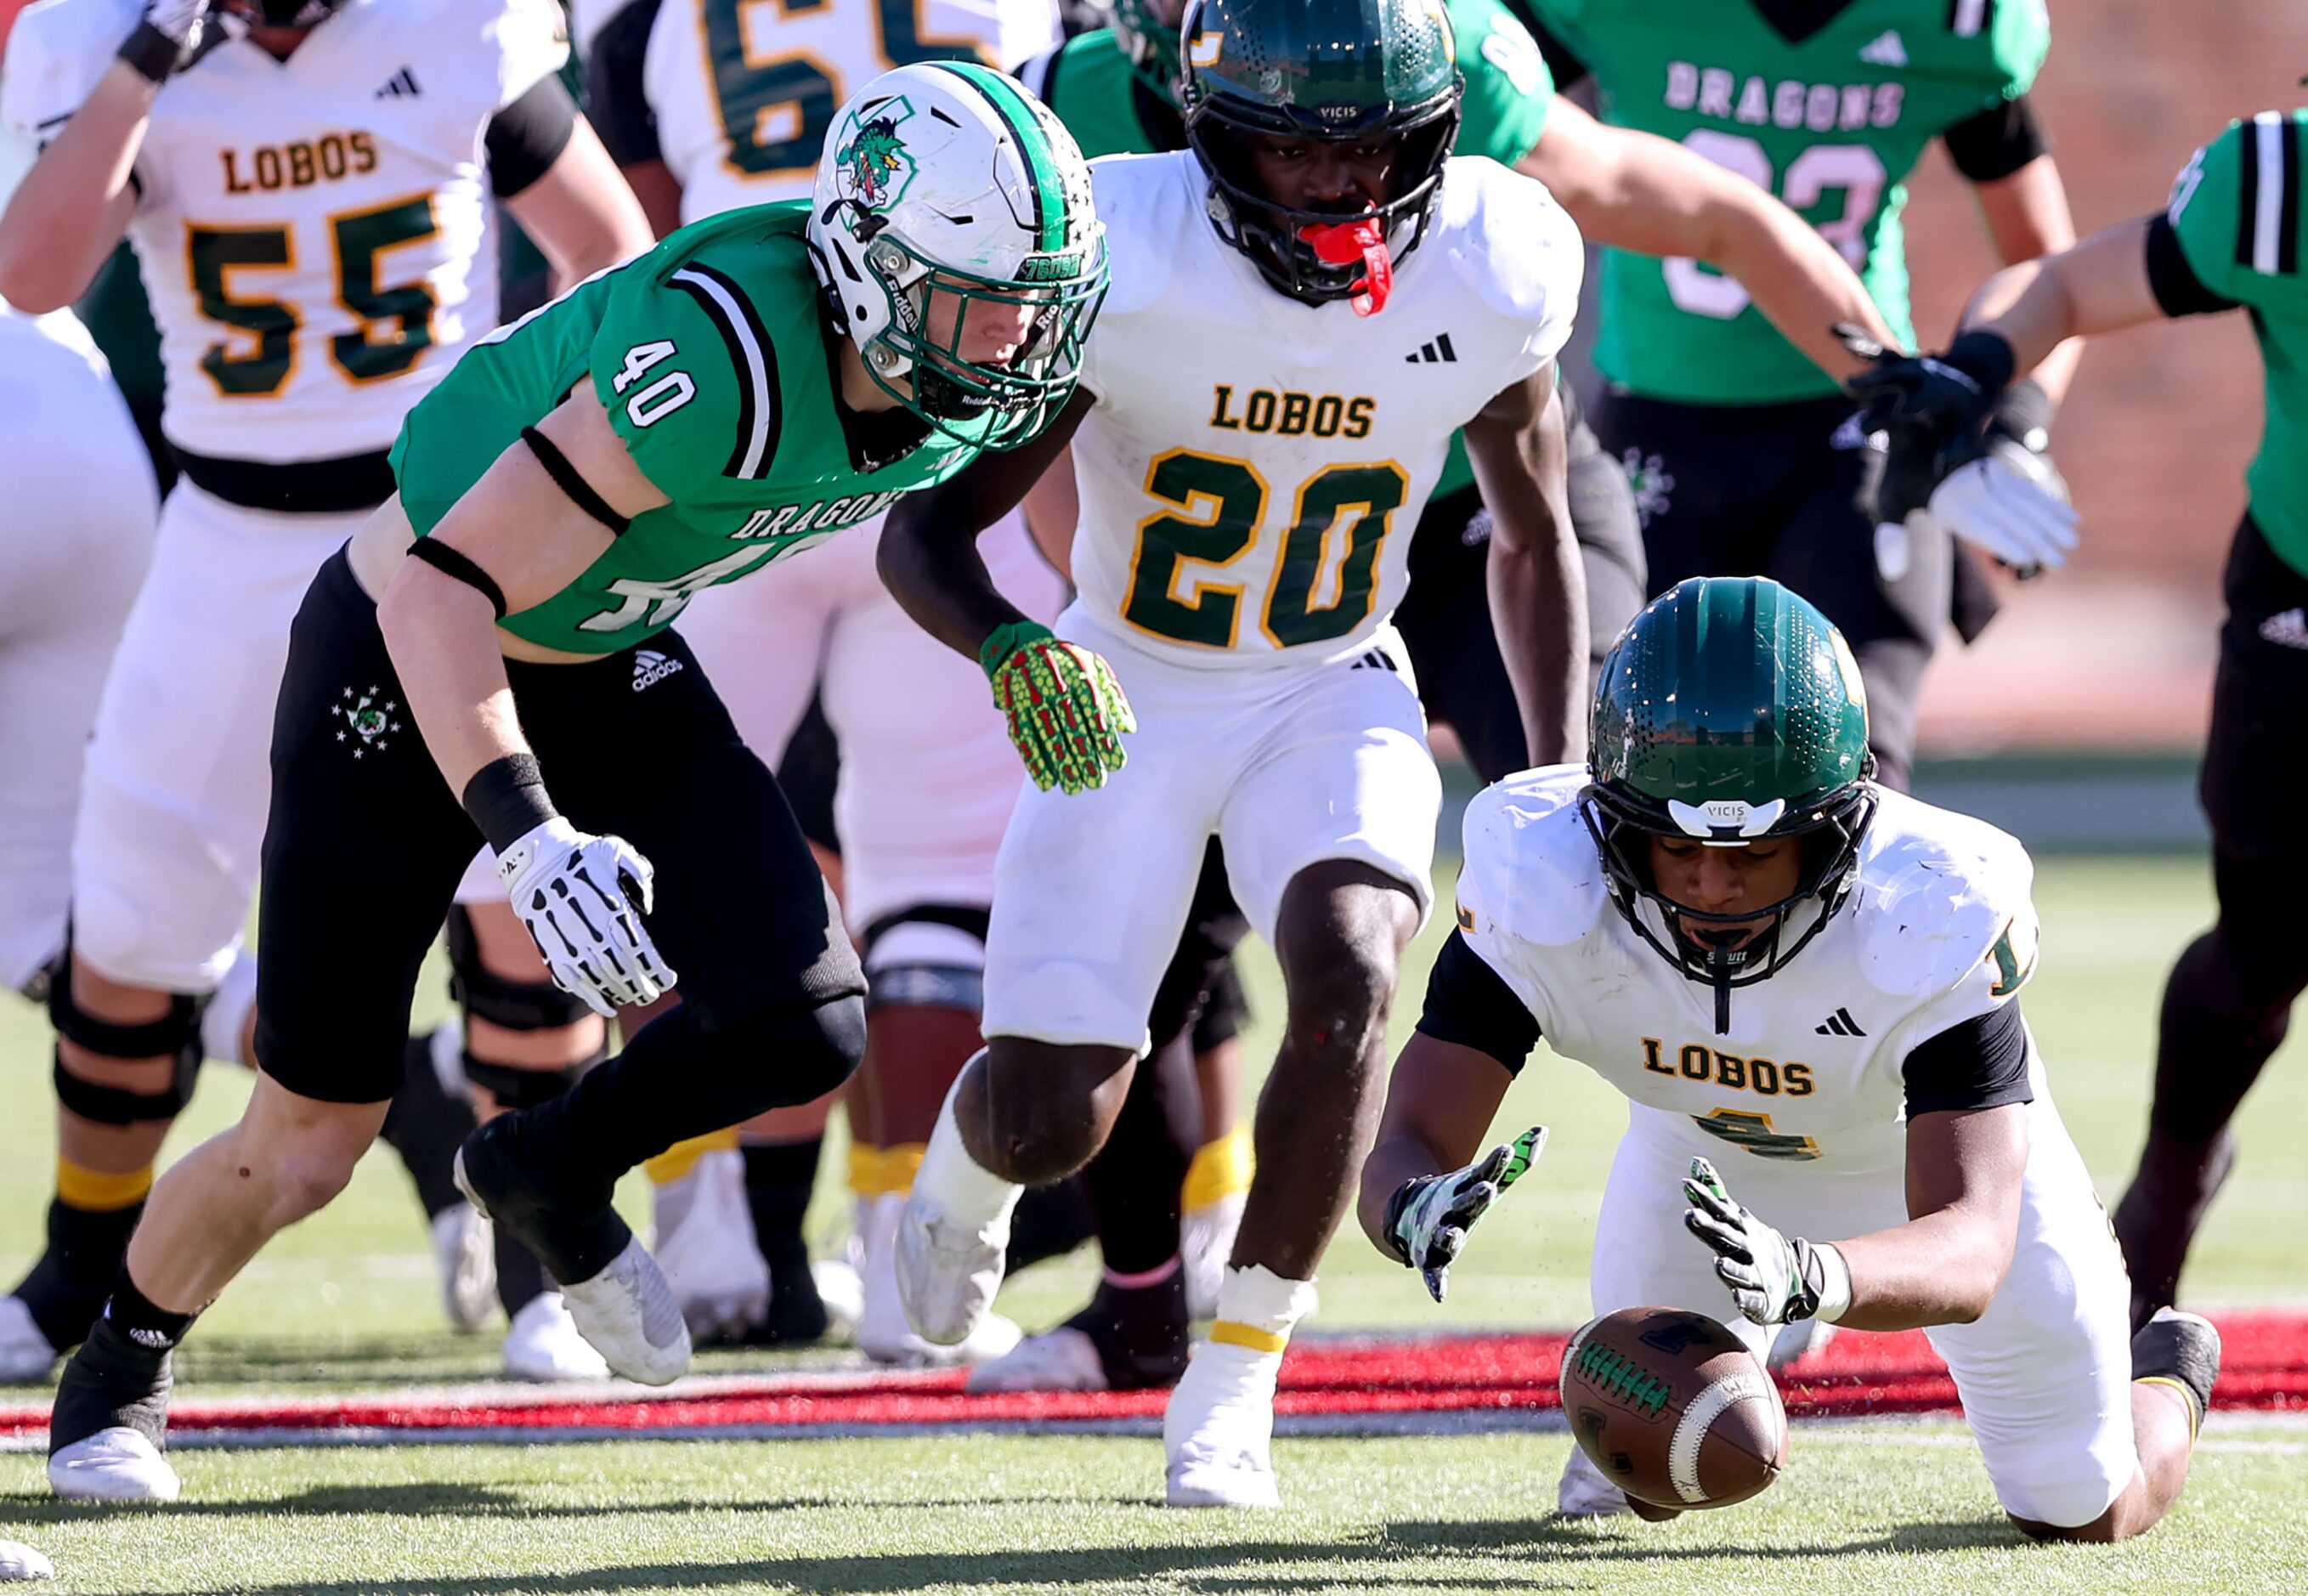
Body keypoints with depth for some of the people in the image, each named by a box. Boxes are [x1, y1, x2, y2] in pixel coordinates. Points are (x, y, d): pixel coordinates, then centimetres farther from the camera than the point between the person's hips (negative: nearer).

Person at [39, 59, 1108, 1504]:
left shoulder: (974, 382, -15)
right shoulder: (727, 358, -38)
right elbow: (450, 589, -37)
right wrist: (531, 836, -46)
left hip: (612, 669, 6)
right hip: (407, 665, -6)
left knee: (805, 1026, -13)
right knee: (310, 1149, 2)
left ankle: (550, 1174, 18)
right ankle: (121, 1372, 32)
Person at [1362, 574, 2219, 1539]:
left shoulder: (1933, 915, -43)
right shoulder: (1542, 889, -37)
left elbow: (1970, 1249, -48)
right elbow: (1409, 1145, -37)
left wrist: (1804, 1275, -70)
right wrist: (1414, 1207, -63)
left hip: (1944, 1147, -2)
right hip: (1703, 1152, 2)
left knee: (2082, 1513, 7)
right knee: (1632, 1491, 4)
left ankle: (2169, 1378, 43)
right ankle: (1740, 1355, 39)